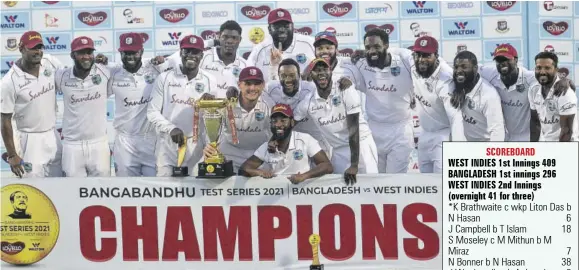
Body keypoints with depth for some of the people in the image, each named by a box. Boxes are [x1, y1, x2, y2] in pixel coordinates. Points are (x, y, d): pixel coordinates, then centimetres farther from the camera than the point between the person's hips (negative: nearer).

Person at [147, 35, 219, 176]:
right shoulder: (164, 78, 3)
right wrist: (171, 128, -13)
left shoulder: (210, 81, 7)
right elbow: (152, 112, 2)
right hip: (168, 144, -1)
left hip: (195, 145, 1)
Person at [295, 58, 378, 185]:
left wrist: (354, 165, -28)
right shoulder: (308, 102, -6)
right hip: (339, 150, 3)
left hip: (361, 143, -3)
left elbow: (353, 128, -22)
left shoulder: (346, 91, -18)